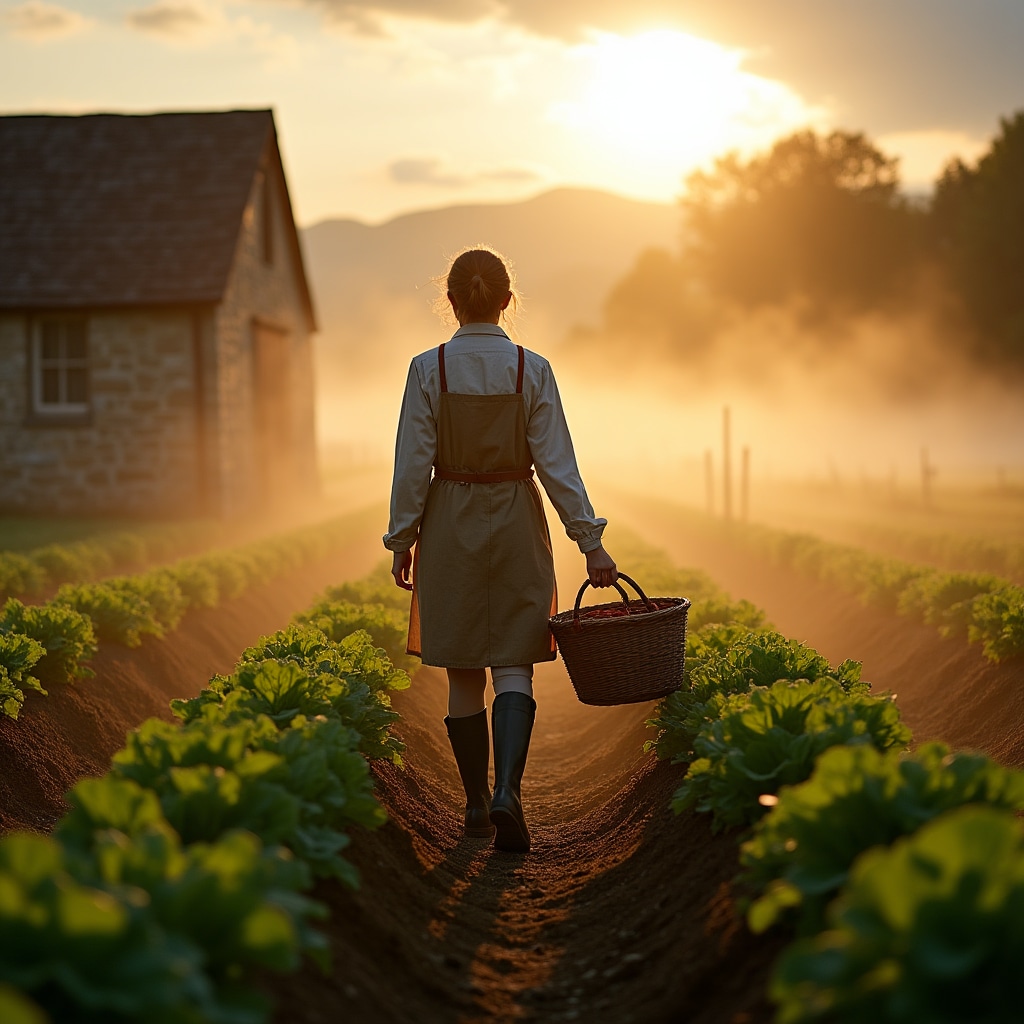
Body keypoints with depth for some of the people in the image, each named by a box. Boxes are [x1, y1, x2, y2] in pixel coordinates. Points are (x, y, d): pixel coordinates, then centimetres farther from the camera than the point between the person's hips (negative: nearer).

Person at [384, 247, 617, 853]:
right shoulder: (532, 370, -5)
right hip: (517, 525, 0)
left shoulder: (429, 370, -6)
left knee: (464, 674, 11)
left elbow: (413, 464, -6)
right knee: (513, 668, 0)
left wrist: (402, 540, 3)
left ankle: (478, 804, 19)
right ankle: (508, 792, -21)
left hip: (451, 526, 0)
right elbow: (556, 462, -8)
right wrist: (590, 540, -6)